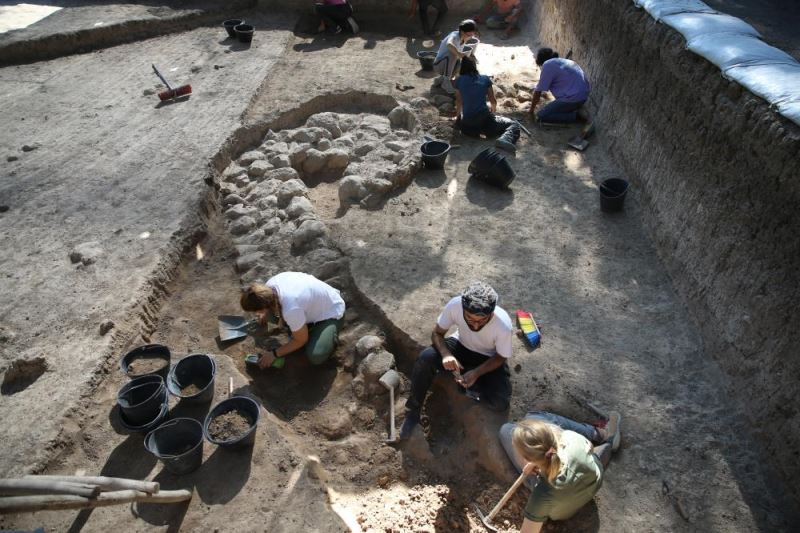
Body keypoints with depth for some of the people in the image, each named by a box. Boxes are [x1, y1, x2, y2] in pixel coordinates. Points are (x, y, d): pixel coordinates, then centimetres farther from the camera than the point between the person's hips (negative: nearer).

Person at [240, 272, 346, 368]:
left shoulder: (291, 310, -41)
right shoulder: (269, 285, -20)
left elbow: (301, 341, -20)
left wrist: (274, 354, -12)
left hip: (331, 312, -7)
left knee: (316, 357, -26)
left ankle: (331, 335, 3)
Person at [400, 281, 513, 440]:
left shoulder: (503, 325, -34)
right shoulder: (455, 305, -31)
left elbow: (501, 357, -15)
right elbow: (437, 333, -14)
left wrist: (476, 373, -30)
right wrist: (445, 354, -35)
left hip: (489, 359, -1)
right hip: (461, 346, 2)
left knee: (500, 403, -24)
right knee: (425, 358, -27)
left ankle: (463, 385, 2)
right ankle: (413, 410, -7)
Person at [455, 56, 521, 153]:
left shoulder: (459, 80, 8)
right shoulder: (485, 79, 9)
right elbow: (493, 101, 20)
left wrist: (458, 116, 37)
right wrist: (492, 110, 43)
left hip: (467, 125, 2)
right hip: (485, 120, -1)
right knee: (514, 125, 14)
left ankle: (473, 131, 5)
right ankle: (506, 139, -20)